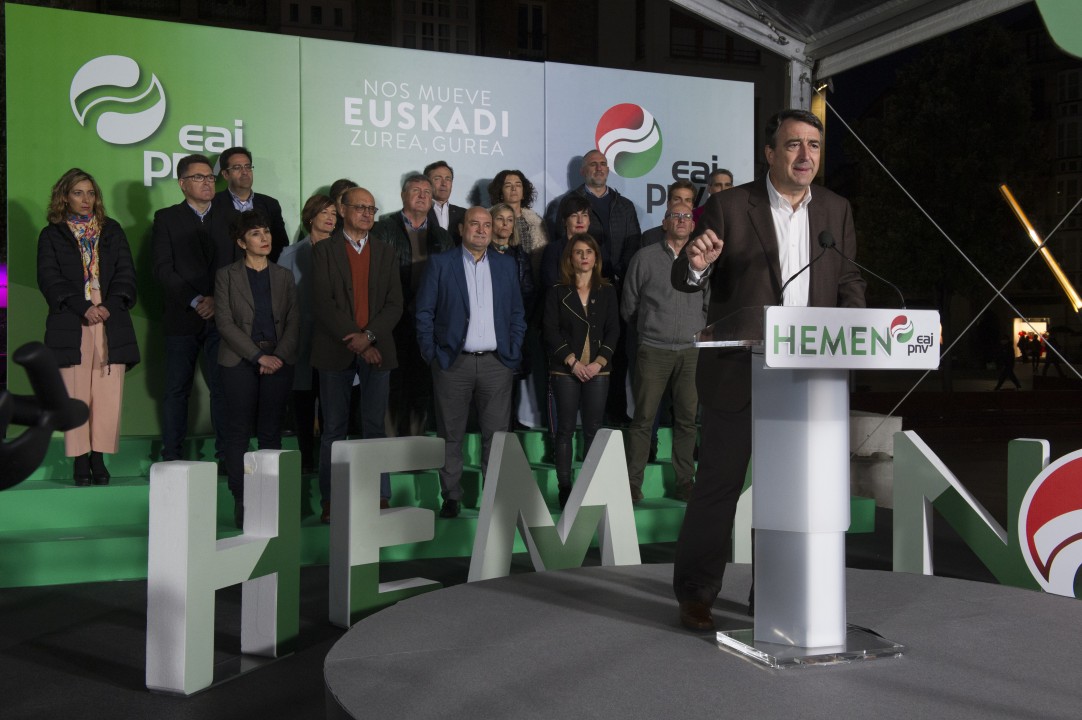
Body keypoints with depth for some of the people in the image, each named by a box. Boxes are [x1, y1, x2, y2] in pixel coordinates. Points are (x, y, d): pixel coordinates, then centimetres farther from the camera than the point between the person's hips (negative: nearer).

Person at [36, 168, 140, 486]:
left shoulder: (112, 230, 17)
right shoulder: (51, 235, 11)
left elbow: (126, 272, 9)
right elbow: (49, 278, 0)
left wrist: (110, 306, -7)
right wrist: (84, 308, -13)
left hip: (112, 323, 2)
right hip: (71, 327, -1)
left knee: (109, 396, -4)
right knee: (75, 395, -3)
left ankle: (99, 457, 3)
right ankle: (80, 458, 4)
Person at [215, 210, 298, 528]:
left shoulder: (284, 276, 12)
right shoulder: (226, 276, 4)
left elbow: (294, 321, 7)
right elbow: (225, 322, -5)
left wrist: (280, 355, -9)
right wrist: (258, 356, -12)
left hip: (279, 362, 2)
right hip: (240, 362, -2)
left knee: (271, 431, 2)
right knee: (240, 431, -1)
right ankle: (240, 500, 5)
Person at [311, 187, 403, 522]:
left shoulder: (385, 252, 13)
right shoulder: (324, 250, 4)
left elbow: (395, 304, 6)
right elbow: (323, 303, -5)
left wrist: (368, 336, -9)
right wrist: (354, 341, -11)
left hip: (376, 350, 2)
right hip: (335, 351, -2)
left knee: (375, 427, 3)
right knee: (334, 429, 3)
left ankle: (381, 498, 6)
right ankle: (330, 501, 8)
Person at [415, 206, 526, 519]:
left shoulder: (506, 265, 12)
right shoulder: (440, 263, 3)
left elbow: (517, 314, 14)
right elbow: (424, 312, 2)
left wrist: (513, 353, 6)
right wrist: (431, 354, -3)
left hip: (496, 363, 2)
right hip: (453, 364, -2)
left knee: (496, 434, 2)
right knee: (450, 435, 4)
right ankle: (451, 497, 13)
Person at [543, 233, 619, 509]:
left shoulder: (607, 291, 9)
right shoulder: (557, 292, 4)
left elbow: (613, 330, 5)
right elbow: (551, 331, -3)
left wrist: (599, 362, -8)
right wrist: (573, 362, -11)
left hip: (598, 370, 2)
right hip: (565, 370, -1)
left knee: (593, 430, 2)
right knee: (565, 429, 1)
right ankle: (564, 487, 5)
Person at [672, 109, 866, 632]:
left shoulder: (836, 210, 9)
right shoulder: (728, 206, -5)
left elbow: (848, 281, 13)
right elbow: (683, 281, -3)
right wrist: (695, 265, -27)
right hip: (738, 371, -4)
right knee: (718, 484, 3)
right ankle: (695, 593, 18)